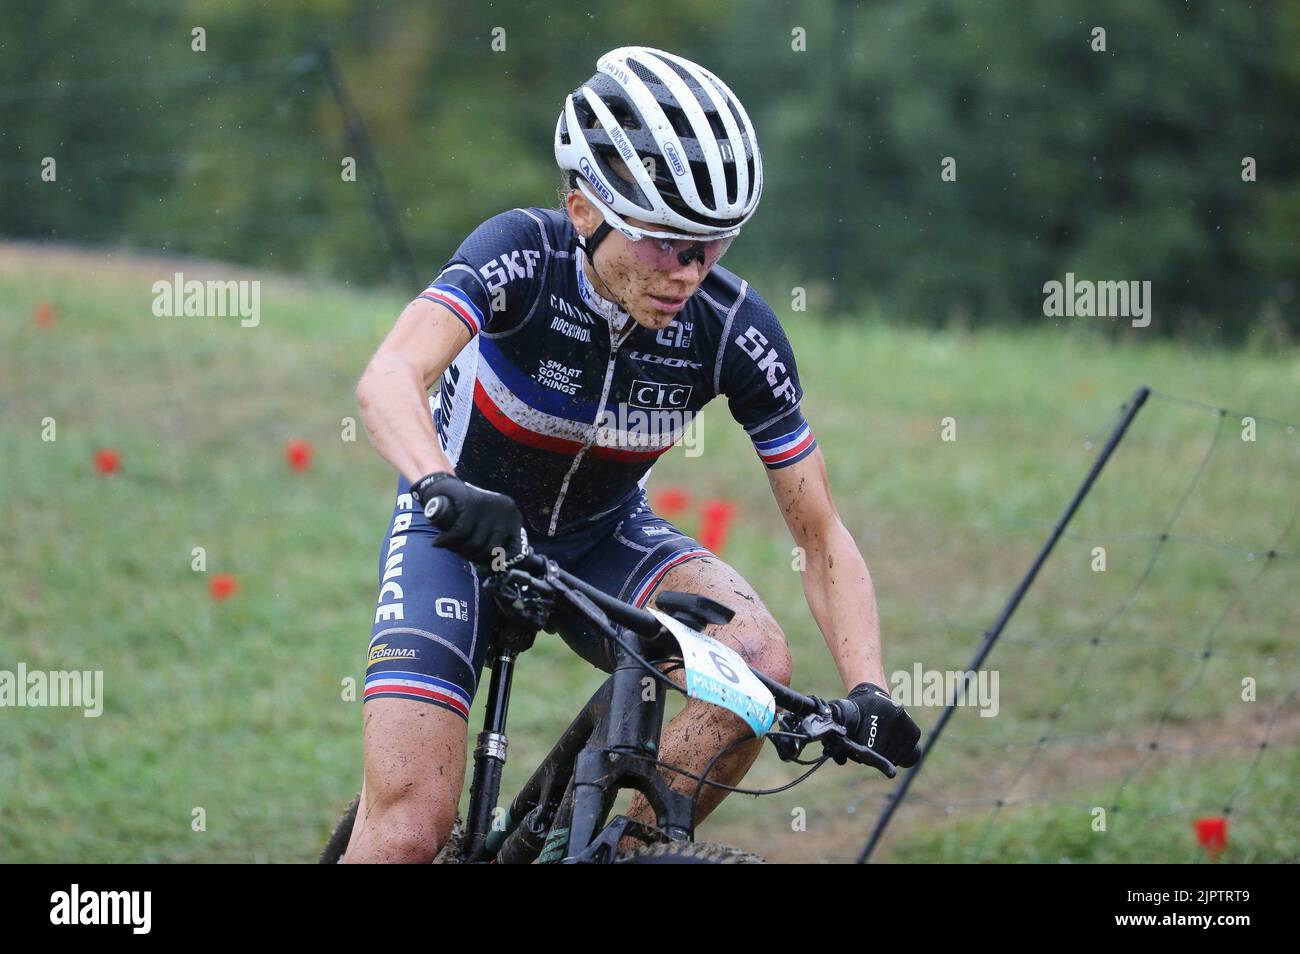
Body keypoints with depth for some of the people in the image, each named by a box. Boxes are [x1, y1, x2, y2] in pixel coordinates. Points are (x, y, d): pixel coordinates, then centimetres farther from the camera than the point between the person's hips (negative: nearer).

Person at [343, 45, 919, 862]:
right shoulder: (524, 255, -28)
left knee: (758, 660, -27)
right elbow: (390, 379, -45)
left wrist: (868, 690, -31)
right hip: (462, 531, -3)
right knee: (408, 828, -18)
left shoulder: (735, 330, -21)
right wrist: (443, 488, -65)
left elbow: (821, 535, -16)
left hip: (600, 538, 3)